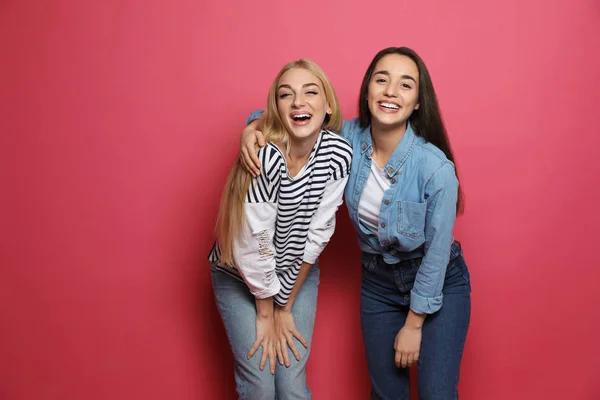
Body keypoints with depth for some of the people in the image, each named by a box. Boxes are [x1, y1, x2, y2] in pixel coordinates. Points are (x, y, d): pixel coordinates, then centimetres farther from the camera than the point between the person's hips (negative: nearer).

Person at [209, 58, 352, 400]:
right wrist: (267, 314, -10)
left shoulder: (339, 152, -17)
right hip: (241, 278, -3)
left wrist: (285, 308, -6)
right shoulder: (265, 157, -30)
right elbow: (253, 247, -23)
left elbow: (317, 234, -11)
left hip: (298, 275, 3)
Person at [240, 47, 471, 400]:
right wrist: (253, 127, -21)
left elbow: (436, 254, -17)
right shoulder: (349, 139, -15)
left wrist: (413, 325, -9)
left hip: (440, 283, -3)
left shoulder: (436, 168, -26)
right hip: (378, 281, 4)